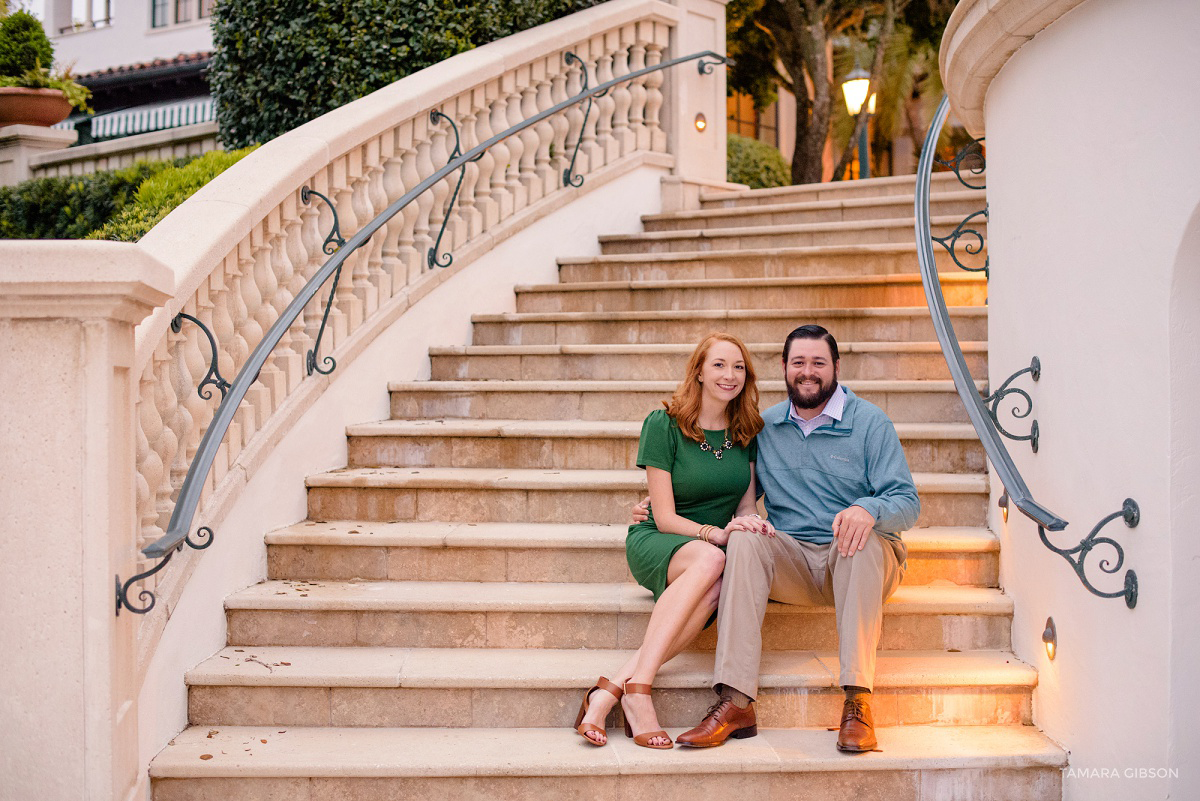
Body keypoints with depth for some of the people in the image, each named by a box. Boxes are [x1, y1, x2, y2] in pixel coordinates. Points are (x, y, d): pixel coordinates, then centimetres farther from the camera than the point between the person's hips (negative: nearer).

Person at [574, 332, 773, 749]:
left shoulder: (746, 430, 7)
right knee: (709, 560, -39)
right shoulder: (664, 424, -7)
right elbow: (665, 518, -10)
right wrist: (716, 533, -25)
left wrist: (749, 522, -14)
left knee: (715, 587, -36)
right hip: (657, 543, -3)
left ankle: (610, 691, -38)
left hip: (713, 551, 3)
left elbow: (746, 504, 10)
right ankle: (637, 689, -42)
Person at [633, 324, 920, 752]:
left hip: (856, 561, -2)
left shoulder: (869, 422, 1)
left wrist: (868, 509, -30)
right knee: (744, 539, -28)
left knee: (863, 539, -36)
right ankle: (735, 702, -37)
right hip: (791, 560, 2)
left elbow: (907, 502, -6)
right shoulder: (764, 426, 12)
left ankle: (857, 701, -41)